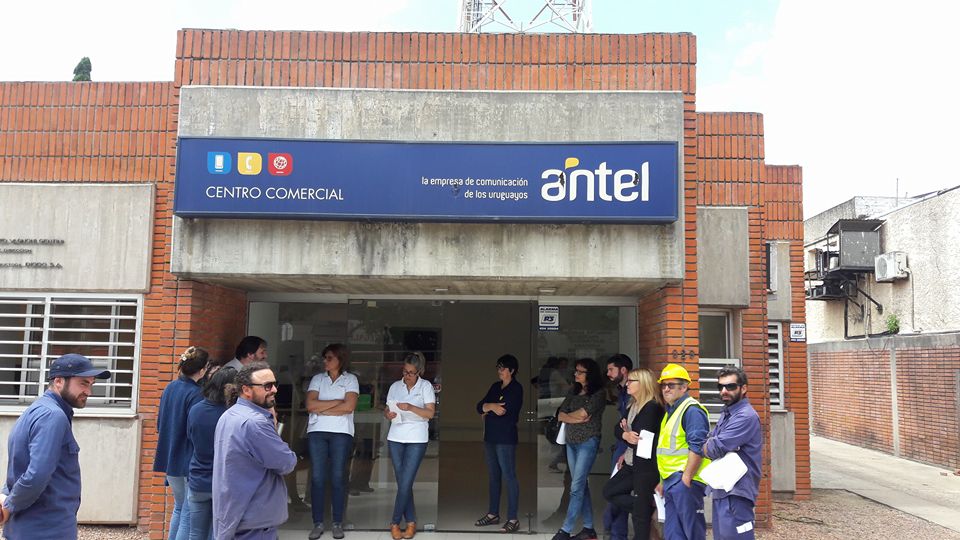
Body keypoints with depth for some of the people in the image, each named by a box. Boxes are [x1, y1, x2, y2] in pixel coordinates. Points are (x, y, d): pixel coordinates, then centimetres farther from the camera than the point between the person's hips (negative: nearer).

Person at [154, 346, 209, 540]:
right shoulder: (195, 394, -19)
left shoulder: (170, 388, 5)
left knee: (179, 508, 23)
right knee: (189, 515, 1)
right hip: (187, 463, -8)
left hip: (169, 460, 8)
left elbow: (160, 424, 15)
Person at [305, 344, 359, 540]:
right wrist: (336, 401, -8)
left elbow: (349, 406, -10)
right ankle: (318, 523, 8)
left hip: (341, 433, -2)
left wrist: (321, 409, -5)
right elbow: (310, 405, -4)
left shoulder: (350, 379, 4)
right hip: (317, 432, 2)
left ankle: (337, 523, 11)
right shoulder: (317, 379, 10)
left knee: (338, 477, 2)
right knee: (317, 477, 1)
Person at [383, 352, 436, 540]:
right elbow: (387, 409, 13)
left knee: (405, 483, -7)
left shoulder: (426, 386, -1)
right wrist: (388, 414, -10)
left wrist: (411, 408, -22)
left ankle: (395, 523, 6)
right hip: (395, 439, 3)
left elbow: (430, 413, -8)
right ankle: (411, 522, 14)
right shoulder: (395, 386, 9)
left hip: (416, 440, -3)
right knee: (403, 483, 5)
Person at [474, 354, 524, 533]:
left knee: (509, 477, -4)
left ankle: (513, 519, 0)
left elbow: (504, 410, -17)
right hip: (490, 437, 7)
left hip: (506, 439, -7)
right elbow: (479, 406, 7)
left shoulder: (516, 389, -7)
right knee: (493, 476, 14)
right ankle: (493, 513, 24)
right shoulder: (495, 387, 15)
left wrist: (487, 408, -1)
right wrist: (491, 407, -13)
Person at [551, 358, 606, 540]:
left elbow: (582, 413, -18)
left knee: (576, 487, -8)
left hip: (588, 442, -7)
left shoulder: (599, 394, -8)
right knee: (582, 486, 11)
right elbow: (561, 415, 4)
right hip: (571, 442, 7)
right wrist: (578, 418, -11)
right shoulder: (574, 391, 11)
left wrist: (568, 415, -1)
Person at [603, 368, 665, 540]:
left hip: (647, 465, -10)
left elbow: (641, 439, -21)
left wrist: (627, 434, -2)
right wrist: (626, 435, -15)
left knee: (641, 513, -1)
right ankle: (647, 508, 14)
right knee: (609, 492, 12)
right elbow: (619, 428, 6)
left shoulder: (652, 407, -17)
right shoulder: (632, 405, 12)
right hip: (632, 463, 10)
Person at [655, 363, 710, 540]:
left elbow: (697, 448, -20)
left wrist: (686, 479, -21)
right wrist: (663, 481, 23)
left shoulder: (692, 410, -12)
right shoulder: (670, 411, 18)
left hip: (685, 480, -10)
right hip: (671, 480, 10)